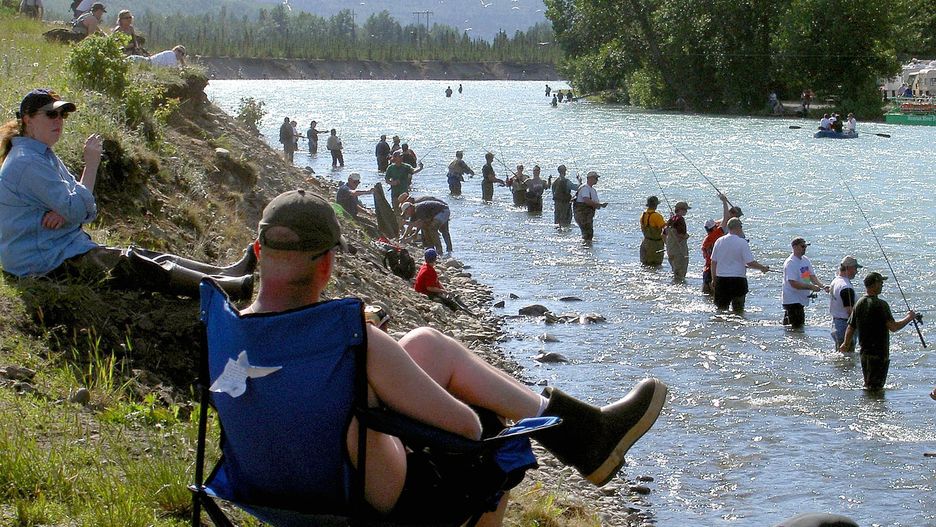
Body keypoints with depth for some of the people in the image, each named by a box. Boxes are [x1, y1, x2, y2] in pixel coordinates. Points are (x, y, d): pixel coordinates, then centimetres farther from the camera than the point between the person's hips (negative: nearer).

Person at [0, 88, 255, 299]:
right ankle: (228, 287, -23)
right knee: (133, 266, -17)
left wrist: (66, 211, -12)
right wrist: (91, 164, -15)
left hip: (66, 250, 10)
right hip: (46, 264, -10)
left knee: (140, 256, 1)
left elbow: (87, 211, 10)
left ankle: (228, 273, -6)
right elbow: (78, 211, -21)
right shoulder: (26, 162, -17)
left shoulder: (44, 156, 17)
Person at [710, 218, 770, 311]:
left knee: (721, 309, 10)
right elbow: (750, 262, -13)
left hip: (721, 280, 4)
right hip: (738, 279, -4)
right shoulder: (742, 242, -10)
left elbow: (713, 262, 7)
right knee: (738, 309, 8)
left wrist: (713, 279, 16)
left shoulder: (719, 241, 3)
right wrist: (763, 268, 4)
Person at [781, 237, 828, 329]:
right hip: (792, 300, -9)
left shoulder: (806, 260, 9)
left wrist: (822, 286, -11)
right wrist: (811, 287, -28)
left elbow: (812, 276, 8)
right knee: (797, 327, -11)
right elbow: (794, 283, -25)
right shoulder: (790, 263, -18)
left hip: (801, 300, 9)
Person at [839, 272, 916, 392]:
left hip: (864, 352, 7)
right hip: (879, 353, -7)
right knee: (876, 387, -4)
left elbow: (850, 327, 10)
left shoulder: (859, 303, 5)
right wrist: (909, 318, -7)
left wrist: (846, 344, 24)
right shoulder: (881, 305, -16)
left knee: (868, 385, 18)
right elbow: (893, 327, -21)